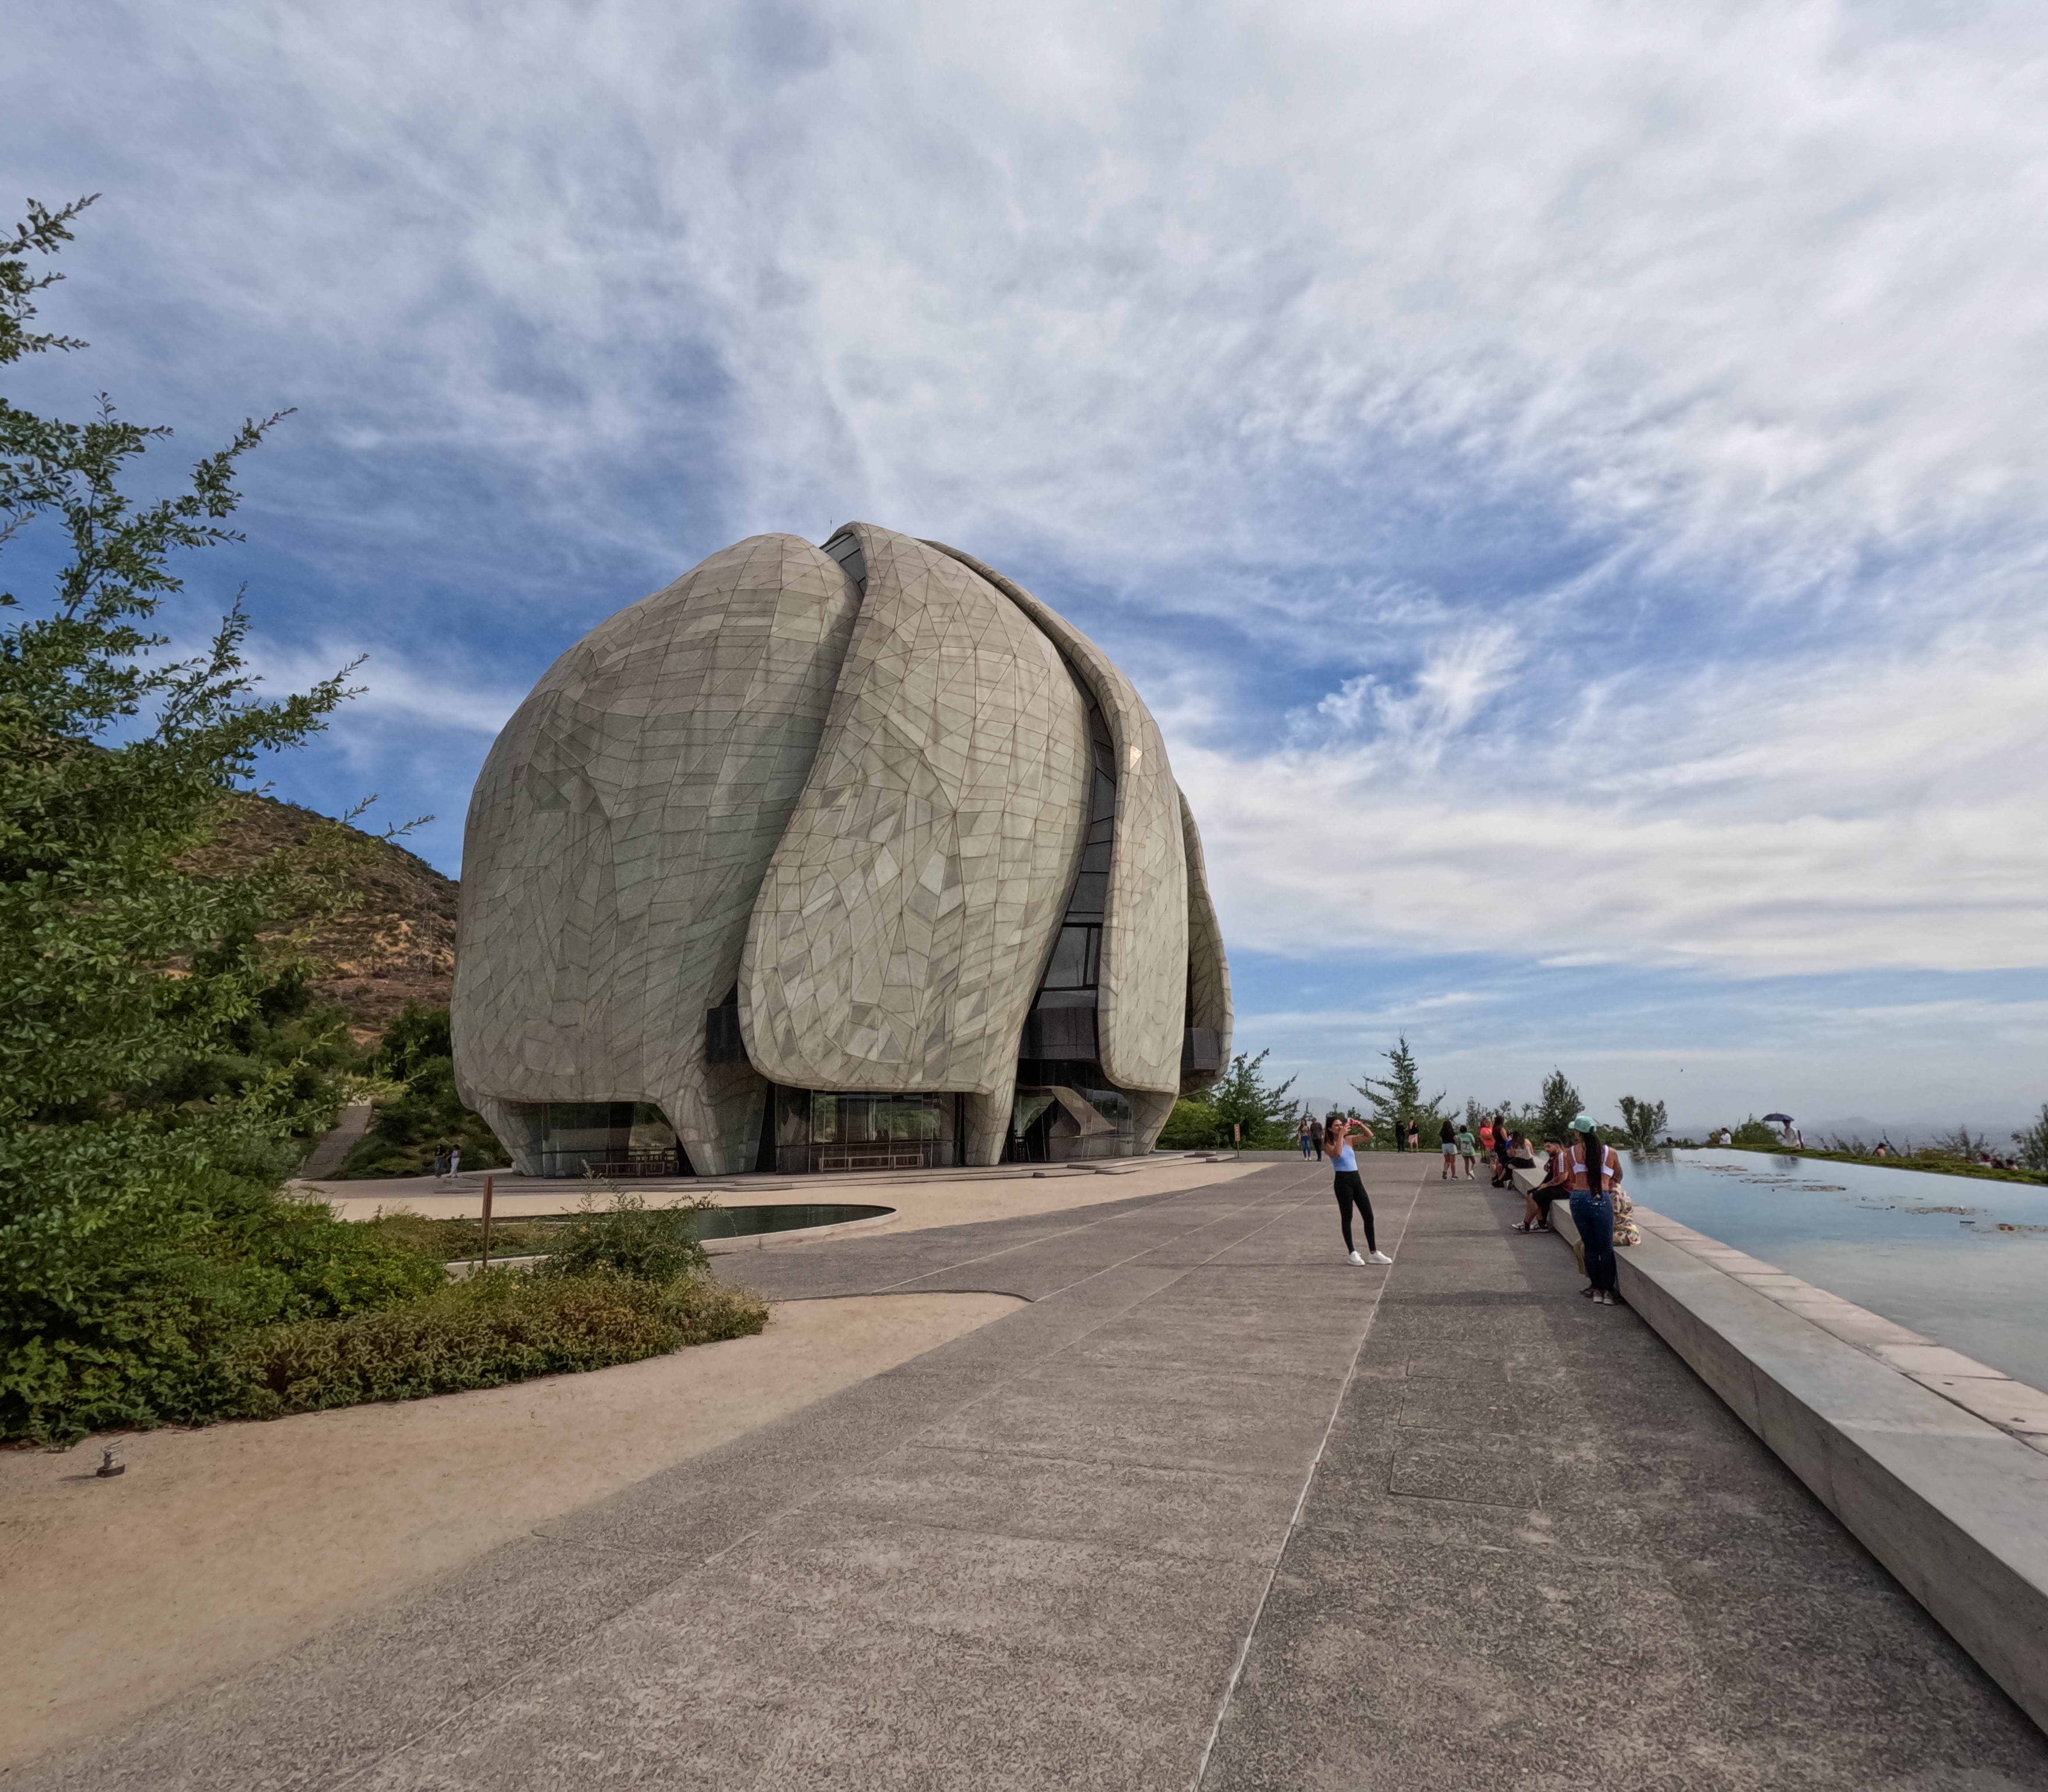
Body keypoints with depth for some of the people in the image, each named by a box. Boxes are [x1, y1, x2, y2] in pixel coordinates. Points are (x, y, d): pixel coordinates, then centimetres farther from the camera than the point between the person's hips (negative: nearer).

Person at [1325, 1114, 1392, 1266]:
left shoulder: (1349, 1139, 10)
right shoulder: (1328, 1145, -5)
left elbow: (1370, 1136, 5)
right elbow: (1337, 1153, -27)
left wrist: (1360, 1124, -8)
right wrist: (1341, 1135, -22)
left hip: (1356, 1179, 6)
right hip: (1343, 1181, -6)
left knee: (1369, 1216, 6)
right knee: (1347, 1218, 1)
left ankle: (1373, 1253, 14)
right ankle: (1353, 1253, 11)